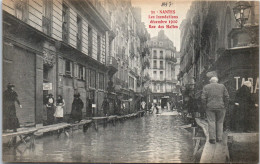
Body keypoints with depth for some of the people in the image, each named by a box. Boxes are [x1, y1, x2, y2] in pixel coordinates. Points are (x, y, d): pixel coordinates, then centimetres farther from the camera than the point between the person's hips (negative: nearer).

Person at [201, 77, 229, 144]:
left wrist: (205, 106, 4)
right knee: (220, 122, 10)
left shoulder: (206, 87, 4)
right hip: (220, 107, 1)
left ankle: (212, 138, -6)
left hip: (210, 107, -1)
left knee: (211, 122, -1)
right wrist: (225, 106, 9)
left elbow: (203, 98, -5)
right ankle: (219, 138, 11)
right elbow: (227, 97, 2)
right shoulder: (222, 86, 7)